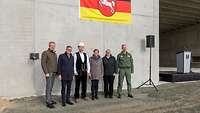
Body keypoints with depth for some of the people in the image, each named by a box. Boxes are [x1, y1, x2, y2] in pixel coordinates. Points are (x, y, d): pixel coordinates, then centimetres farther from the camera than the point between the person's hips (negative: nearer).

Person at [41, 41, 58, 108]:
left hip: (54, 73, 7)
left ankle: (50, 99, 20)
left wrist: (56, 72, 13)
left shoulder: (55, 54, 16)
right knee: (48, 87, -8)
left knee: (51, 87, 12)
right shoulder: (45, 53, -6)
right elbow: (43, 63, -12)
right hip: (49, 73, -7)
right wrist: (46, 72, -18)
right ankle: (48, 102, -6)